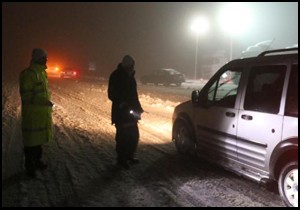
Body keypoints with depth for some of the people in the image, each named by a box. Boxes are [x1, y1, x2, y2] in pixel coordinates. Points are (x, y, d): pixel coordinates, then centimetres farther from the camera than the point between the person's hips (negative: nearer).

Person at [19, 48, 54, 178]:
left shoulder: (42, 72, 11)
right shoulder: (28, 73, -17)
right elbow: (25, 94, -20)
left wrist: (47, 102, 21)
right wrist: (42, 101, -28)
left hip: (43, 111, 9)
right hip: (32, 113, -9)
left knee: (39, 137, 18)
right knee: (31, 139, 0)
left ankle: (37, 161, 32)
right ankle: (30, 166, 12)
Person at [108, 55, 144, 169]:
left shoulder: (130, 76, 12)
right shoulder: (116, 76, -12)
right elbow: (112, 95, -16)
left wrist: (138, 107, 12)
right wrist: (122, 104, -26)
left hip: (131, 111, 8)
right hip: (121, 112, -8)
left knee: (134, 135, 13)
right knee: (123, 136, -3)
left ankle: (130, 156, 29)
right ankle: (121, 159, 11)